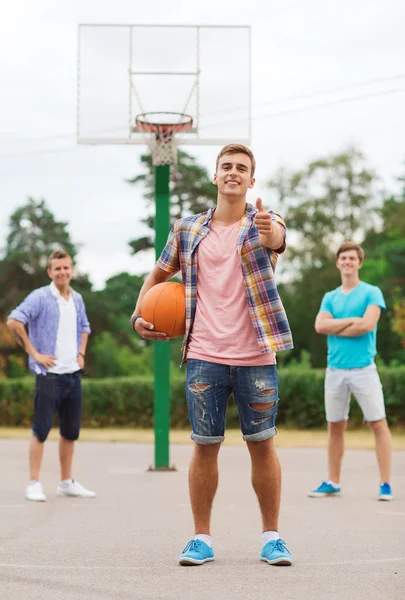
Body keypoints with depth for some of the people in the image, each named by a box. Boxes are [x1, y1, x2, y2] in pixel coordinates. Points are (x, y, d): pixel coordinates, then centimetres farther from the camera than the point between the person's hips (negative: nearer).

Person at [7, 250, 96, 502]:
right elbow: (14, 321, -18)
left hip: (73, 374, 7)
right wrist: (34, 353, -17)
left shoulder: (77, 299, 12)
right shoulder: (40, 297, -9)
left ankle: (67, 482, 20)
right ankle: (34, 484, 3)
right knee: (41, 430, -4)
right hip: (49, 374, -6)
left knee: (71, 431, 10)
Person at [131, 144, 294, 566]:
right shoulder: (187, 230, 9)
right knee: (205, 446, 5)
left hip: (256, 356, -1)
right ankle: (201, 537, 15)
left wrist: (270, 230, -49)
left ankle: (271, 536, 16)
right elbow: (159, 273, 21)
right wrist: (139, 314, 6)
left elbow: (276, 239, -25)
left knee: (262, 445, 6)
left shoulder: (263, 222, 1)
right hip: (204, 356, 2)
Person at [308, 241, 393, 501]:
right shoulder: (330, 297, 14)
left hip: (363, 368, -4)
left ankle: (385, 484, -2)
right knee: (335, 426, 8)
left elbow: (368, 324, -14)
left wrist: (335, 328, -4)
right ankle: (333, 482, 16)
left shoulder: (371, 293, 2)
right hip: (335, 370, 4)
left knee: (378, 424, -5)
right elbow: (320, 326, -2)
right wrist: (351, 320, -10)